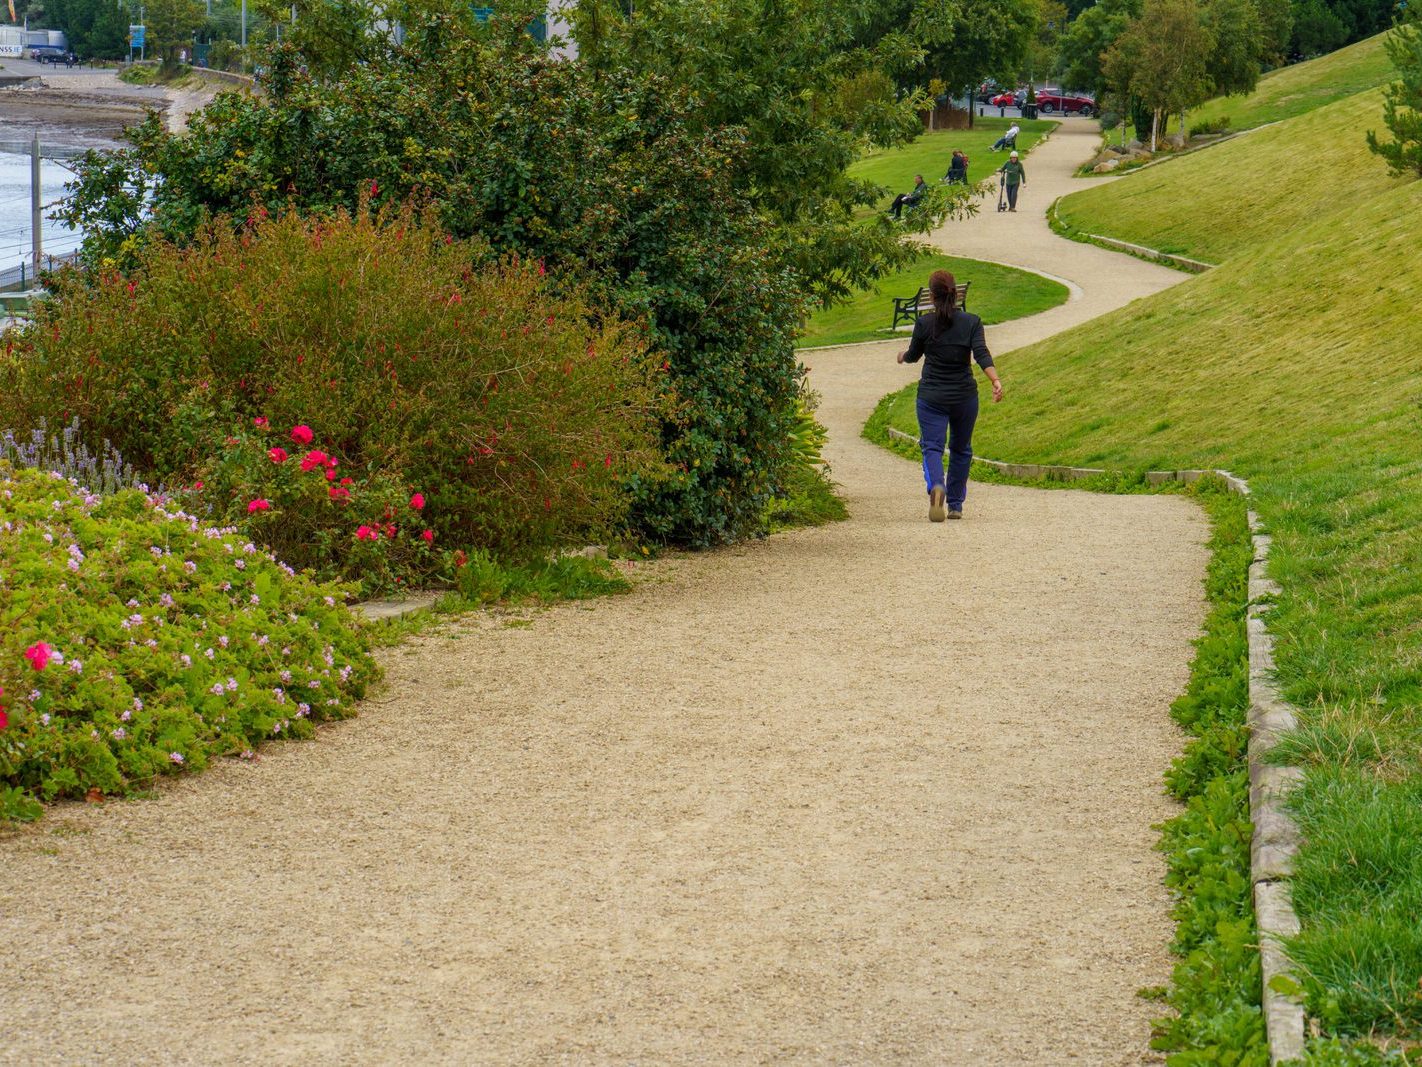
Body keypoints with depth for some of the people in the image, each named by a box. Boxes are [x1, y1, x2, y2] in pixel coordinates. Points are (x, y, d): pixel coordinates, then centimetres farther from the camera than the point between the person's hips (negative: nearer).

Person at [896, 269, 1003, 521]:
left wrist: (902, 357, 32)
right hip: (964, 396, 2)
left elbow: (913, 356, 10)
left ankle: (936, 486, -35)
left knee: (932, 446, -5)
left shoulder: (924, 324, -4)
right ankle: (955, 505, 21)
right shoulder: (972, 322, -3)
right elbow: (982, 354, -16)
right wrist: (996, 381, -23)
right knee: (960, 449, 17)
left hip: (931, 396, -2)